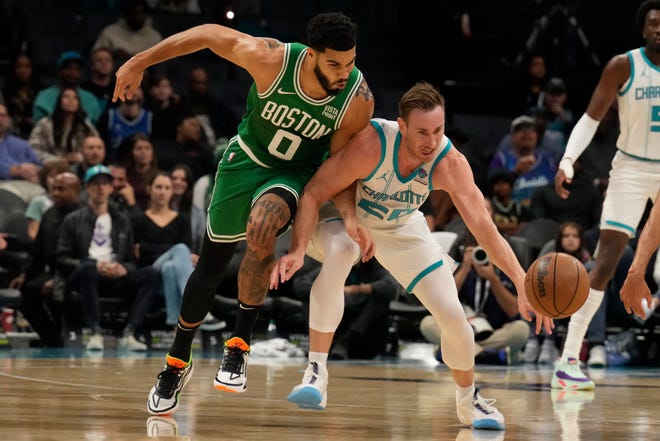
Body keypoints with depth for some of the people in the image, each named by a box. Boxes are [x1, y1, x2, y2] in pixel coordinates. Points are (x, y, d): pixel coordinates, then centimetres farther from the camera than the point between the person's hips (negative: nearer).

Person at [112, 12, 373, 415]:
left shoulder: (358, 99, -27)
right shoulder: (271, 60, -31)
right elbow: (208, 33, -16)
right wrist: (139, 63, -13)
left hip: (297, 172, -1)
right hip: (248, 158, 1)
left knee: (261, 228, -34)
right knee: (210, 267, 8)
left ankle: (240, 344, -18)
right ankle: (178, 363, 32)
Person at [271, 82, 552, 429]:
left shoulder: (450, 163, -30)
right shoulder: (371, 144, -38)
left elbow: (484, 227, -35)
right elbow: (313, 194, -31)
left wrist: (523, 284, -47)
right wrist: (297, 251, -46)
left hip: (403, 229, 3)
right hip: (350, 218, -3)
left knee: (454, 317, -4)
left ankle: (468, 399, 26)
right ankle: (316, 373, -30)